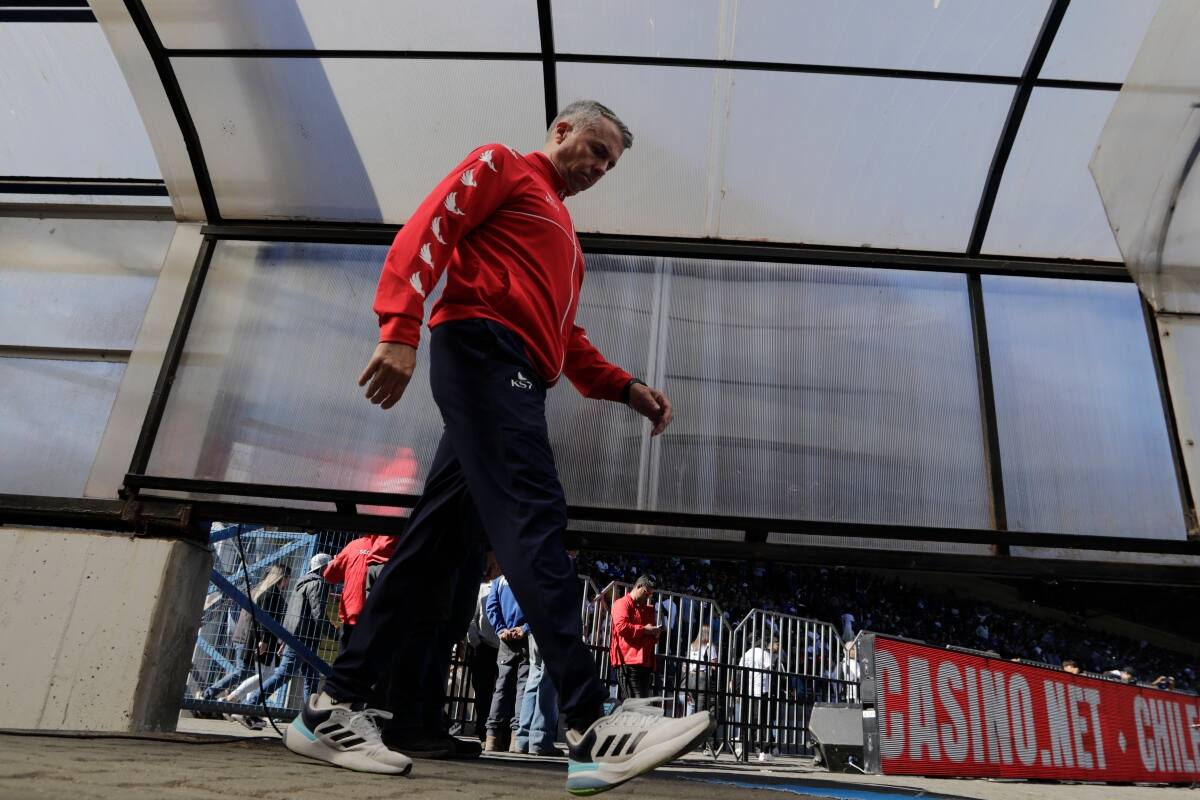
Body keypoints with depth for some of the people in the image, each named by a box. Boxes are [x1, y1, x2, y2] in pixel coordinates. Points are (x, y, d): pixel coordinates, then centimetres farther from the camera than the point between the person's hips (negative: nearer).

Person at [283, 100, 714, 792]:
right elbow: (427, 228, -5)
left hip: (517, 385, 9)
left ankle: (335, 710, 10)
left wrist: (626, 388, 15)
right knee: (533, 516, -21)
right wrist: (401, 330, -20)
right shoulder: (502, 165, 11)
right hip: (484, 349, -9)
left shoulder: (562, 233, 34)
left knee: (436, 542, 4)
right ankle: (593, 726, -27)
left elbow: (568, 339, 30)